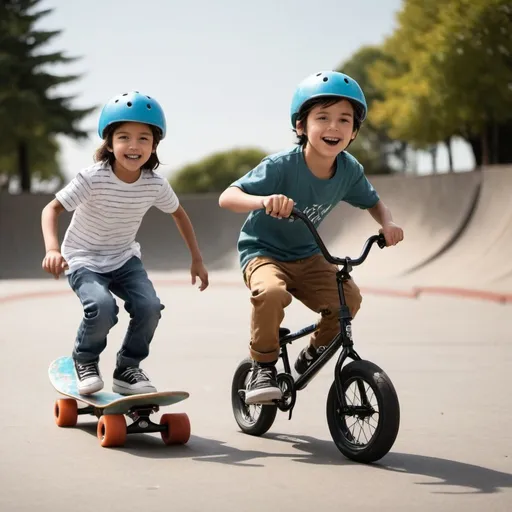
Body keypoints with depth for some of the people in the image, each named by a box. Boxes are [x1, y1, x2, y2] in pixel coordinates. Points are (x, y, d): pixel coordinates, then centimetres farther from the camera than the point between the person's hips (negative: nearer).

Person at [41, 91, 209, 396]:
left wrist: (197, 259, 10)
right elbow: (52, 209, -19)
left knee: (150, 306, -22)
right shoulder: (93, 179, -24)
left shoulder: (155, 185, -12)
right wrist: (52, 250, -36)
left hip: (125, 259, 4)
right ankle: (85, 360, 0)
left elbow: (179, 214, 8)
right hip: (85, 260, -4)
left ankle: (127, 369, 2)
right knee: (102, 307, -31)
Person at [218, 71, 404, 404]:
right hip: (262, 251, -5)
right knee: (272, 292, -37)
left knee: (348, 298, -19)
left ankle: (316, 352, 10)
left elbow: (373, 203, 10)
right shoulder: (281, 166, -25)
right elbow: (227, 197, -30)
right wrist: (264, 201, -50)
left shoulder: (349, 170, -10)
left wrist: (388, 224, -13)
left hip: (307, 256, 5)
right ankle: (263, 367, -13)